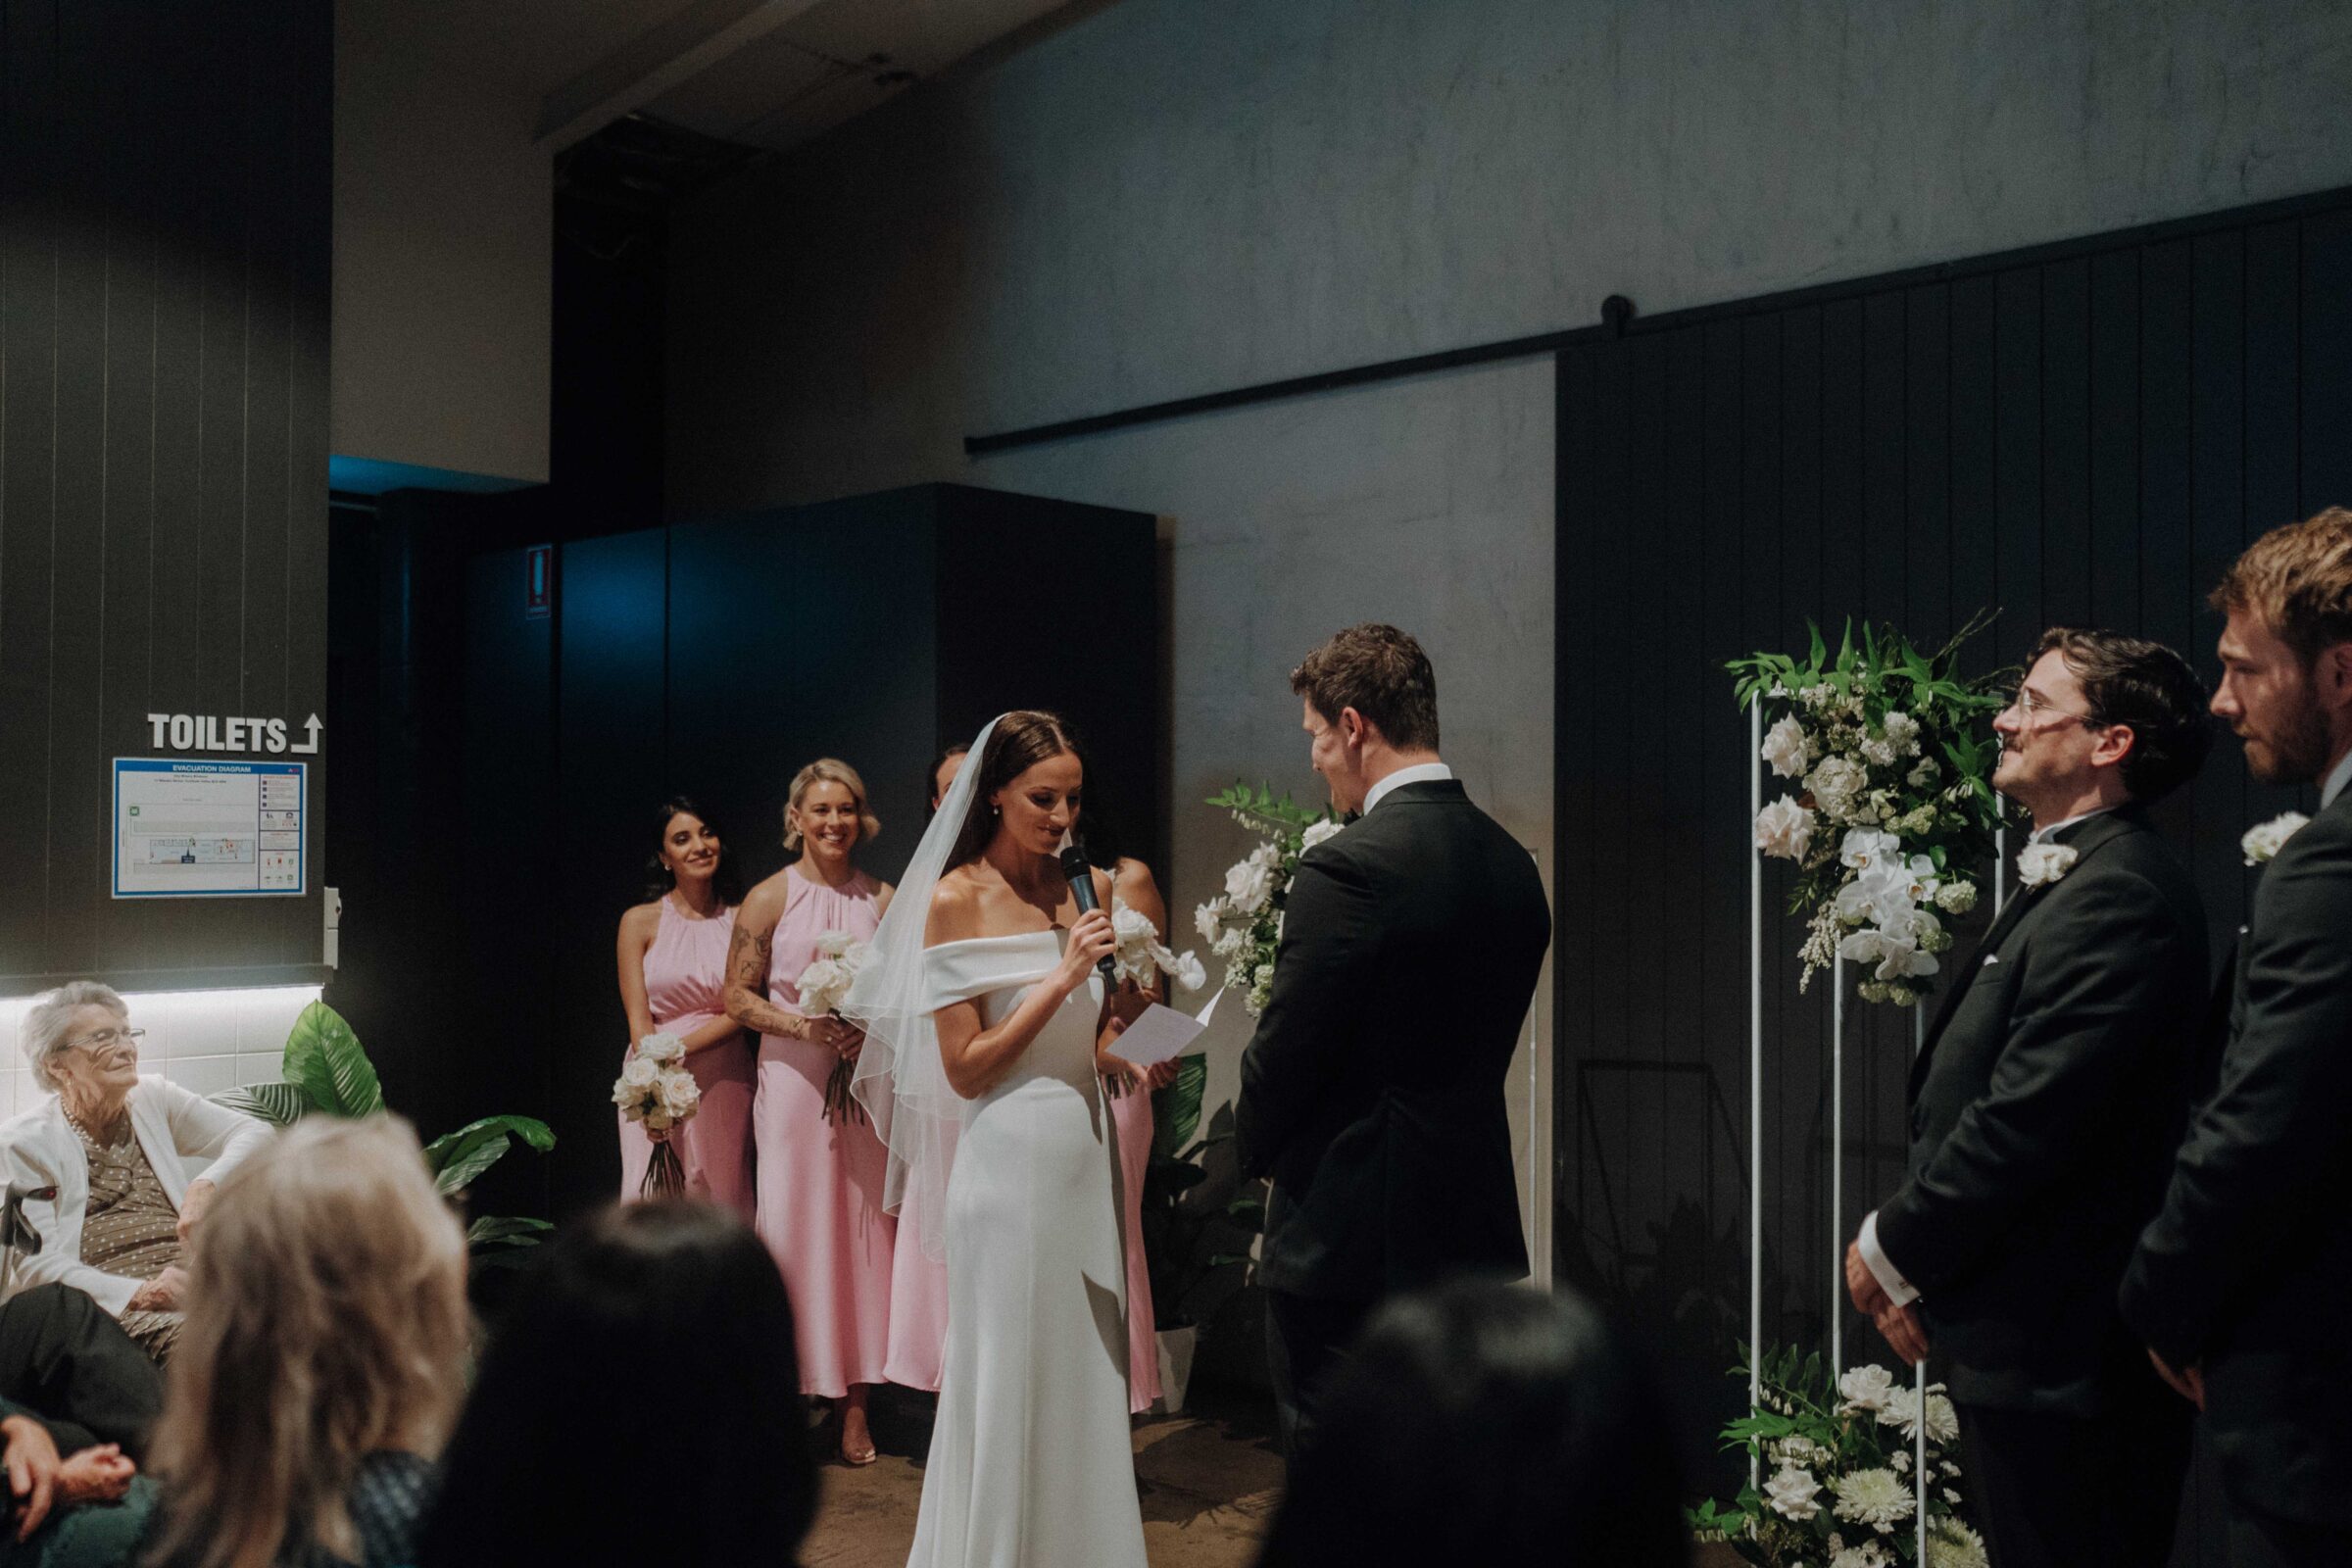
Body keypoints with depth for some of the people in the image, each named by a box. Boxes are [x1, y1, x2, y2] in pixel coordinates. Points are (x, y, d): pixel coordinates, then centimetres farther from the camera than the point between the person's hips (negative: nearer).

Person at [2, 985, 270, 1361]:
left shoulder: (153, 1100, 17)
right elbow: (37, 1264, -5)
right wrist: (140, 1293, -22)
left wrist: (207, 1186, -14)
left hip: (204, 1282, 4)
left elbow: (254, 1133, 8)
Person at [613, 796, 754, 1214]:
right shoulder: (640, 922, 3)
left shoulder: (741, 920, 5)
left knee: (722, 1202, 3)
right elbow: (639, 1020, -2)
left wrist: (681, 1047, -15)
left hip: (724, 1084, 1)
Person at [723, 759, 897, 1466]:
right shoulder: (770, 898, 0)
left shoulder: (881, 897, 6)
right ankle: (799, 1383, 8)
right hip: (793, 1080, -2)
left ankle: (855, 1398, 10)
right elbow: (739, 998, 0)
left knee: (865, 1225, 3)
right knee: (796, 1228, -1)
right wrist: (804, 1025, -14)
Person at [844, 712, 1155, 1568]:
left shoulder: (1084, 889, 8)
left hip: (1088, 1154, 5)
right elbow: (966, 1069, -11)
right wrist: (1063, 977, -17)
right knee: (1011, 1380, 4)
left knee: (1085, 1376, 12)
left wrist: (1128, 1061, -5)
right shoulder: (956, 900, -7)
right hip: (1011, 1164, -5)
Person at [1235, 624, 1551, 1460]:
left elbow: (1283, 1053, -14)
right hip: (1472, 1230, 8)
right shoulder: (1511, 862, 5)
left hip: (1346, 1239, -8)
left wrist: (1256, 1147, 6)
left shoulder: (1348, 868, -19)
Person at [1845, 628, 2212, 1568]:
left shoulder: (2119, 894, -19)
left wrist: (1893, 1248, -11)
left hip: (2059, 1357, -10)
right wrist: (1916, 1260, 6)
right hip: (2023, 1345, 10)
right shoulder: (2061, 881, 14)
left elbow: (2026, 1117, -24)